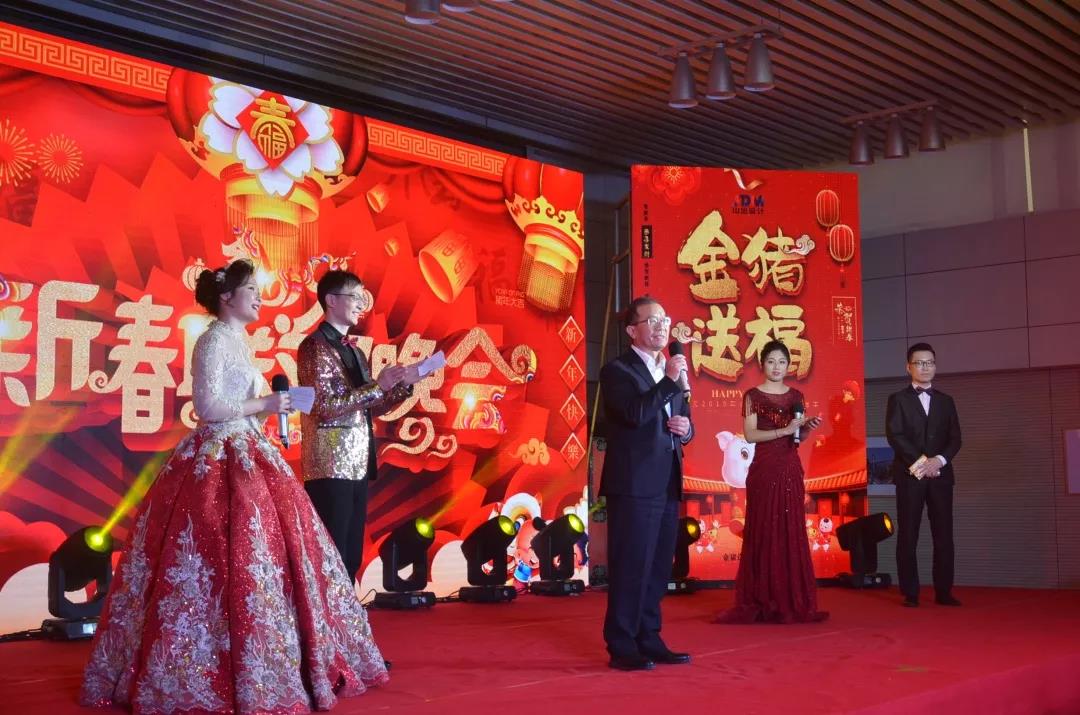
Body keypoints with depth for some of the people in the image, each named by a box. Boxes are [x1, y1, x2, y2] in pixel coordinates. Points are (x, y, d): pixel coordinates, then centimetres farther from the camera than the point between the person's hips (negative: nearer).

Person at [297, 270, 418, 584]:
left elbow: (372, 404, 19)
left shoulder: (354, 351, 19)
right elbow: (324, 406, -18)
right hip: (330, 468, -9)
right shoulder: (315, 346, -8)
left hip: (357, 466, 9)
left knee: (351, 556, 11)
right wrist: (377, 385, -20)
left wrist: (404, 383, 4)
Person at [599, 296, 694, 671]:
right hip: (633, 485, -8)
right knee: (630, 569, -3)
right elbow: (636, 414, -20)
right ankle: (622, 648, 4)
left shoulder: (671, 371, 18)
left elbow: (683, 426, 23)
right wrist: (669, 381, -21)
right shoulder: (617, 370, -5)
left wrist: (686, 428, 0)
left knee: (657, 568, 12)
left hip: (667, 485, 8)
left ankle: (649, 641, 21)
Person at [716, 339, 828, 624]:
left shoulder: (796, 396, 12)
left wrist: (807, 427, -6)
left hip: (791, 469, 5)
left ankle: (792, 601, 9)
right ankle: (762, 602, 2)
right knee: (763, 532, -3)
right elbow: (750, 435, -10)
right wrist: (784, 430, -18)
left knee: (792, 532, 4)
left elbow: (799, 437, 14)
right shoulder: (753, 396, -2)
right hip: (764, 469, -5)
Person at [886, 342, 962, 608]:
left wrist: (938, 460, -11)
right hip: (910, 475, -3)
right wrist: (919, 462, -16)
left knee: (944, 535, 1)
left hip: (941, 475, 3)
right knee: (908, 536, -2)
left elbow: (955, 438, 7)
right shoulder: (898, 399, 5)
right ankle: (910, 593, 2)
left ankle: (943, 592, 7)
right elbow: (894, 435, -7)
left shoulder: (946, 401, 15)